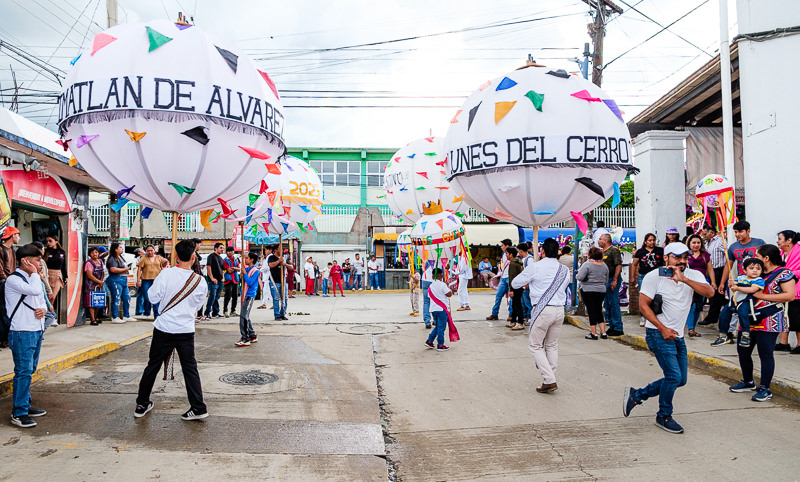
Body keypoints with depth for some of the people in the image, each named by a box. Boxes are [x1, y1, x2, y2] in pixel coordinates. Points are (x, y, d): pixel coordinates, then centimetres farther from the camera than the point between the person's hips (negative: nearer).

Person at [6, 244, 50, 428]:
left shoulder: (32, 278, 16)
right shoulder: (13, 279, -11)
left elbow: (42, 299, 24)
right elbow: (36, 291, -26)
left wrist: (43, 309, 1)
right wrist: (34, 273, -10)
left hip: (37, 330, 9)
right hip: (22, 332, -8)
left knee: (29, 370, 14)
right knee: (23, 371, -8)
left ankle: (26, 406, 24)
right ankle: (18, 413, -2)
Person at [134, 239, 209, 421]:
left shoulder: (166, 274, -13)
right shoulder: (200, 281, -6)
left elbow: (153, 297, -2)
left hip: (164, 329, 0)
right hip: (186, 330, 1)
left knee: (153, 365, 15)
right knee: (190, 368, 8)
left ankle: (142, 404, 28)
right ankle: (198, 407, 6)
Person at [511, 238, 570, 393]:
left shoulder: (535, 267, -8)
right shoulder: (565, 270, 7)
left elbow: (515, 283, -1)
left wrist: (530, 281, 19)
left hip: (542, 310, -5)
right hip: (560, 310, 6)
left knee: (535, 345, 5)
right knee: (552, 345, 17)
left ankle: (549, 380, -3)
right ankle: (550, 379, 19)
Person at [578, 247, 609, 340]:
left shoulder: (587, 264, -13)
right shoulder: (604, 265, 6)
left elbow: (580, 277, -19)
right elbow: (606, 281, 14)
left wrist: (576, 275, 1)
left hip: (588, 291, -5)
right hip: (601, 291, 5)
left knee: (591, 311, 0)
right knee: (599, 311, 14)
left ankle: (594, 334, 3)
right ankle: (603, 332, 13)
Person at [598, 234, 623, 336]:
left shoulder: (614, 250, -9)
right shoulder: (602, 251, 17)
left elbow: (619, 265, -16)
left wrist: (614, 280, -22)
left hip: (612, 279, -9)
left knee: (613, 304, -8)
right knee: (607, 304, 12)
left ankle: (618, 329, -3)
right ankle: (612, 327, 20)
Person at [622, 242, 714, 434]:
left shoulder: (693, 276, 3)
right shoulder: (654, 277, -10)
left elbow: (709, 292, -16)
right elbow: (643, 305, -11)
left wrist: (683, 279, -28)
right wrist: (663, 329, -16)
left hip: (678, 335, 7)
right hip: (659, 334, -7)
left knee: (680, 379, 10)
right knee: (674, 376, -11)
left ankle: (636, 395, 24)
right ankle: (664, 417, 11)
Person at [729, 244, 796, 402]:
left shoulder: (784, 273, -7)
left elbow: (790, 295, -16)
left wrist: (763, 296, -18)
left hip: (769, 321, -8)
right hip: (749, 319, 8)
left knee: (766, 354, -3)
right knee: (742, 351, 13)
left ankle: (765, 389, 9)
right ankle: (748, 382, 30)